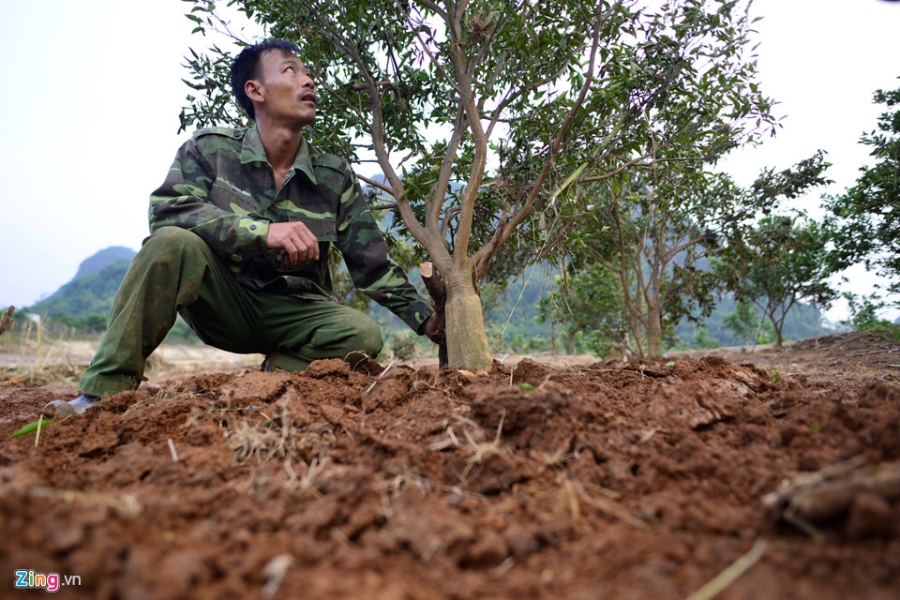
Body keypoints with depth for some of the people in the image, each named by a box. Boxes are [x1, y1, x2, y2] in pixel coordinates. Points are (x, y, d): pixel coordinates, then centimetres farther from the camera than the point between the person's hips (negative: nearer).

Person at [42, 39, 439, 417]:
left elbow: (374, 267, 2)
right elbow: (166, 208, -23)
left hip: (293, 311, 2)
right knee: (174, 242, -30)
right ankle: (104, 392, -23)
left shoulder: (336, 178, -1)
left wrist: (427, 319, -5)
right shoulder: (211, 149, -5)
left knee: (364, 335, -27)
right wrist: (262, 231, -36)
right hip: (222, 301, -1)